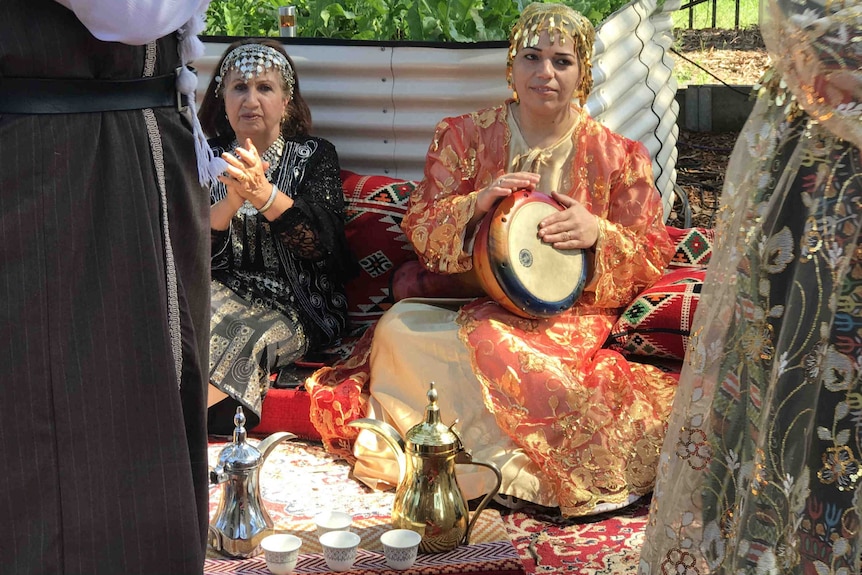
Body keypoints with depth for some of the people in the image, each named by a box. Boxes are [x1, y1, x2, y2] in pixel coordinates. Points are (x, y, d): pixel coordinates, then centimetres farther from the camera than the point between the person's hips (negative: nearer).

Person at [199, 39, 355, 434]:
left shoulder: (315, 157, 6)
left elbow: (322, 241, -12)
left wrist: (263, 194, -28)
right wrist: (232, 201, -20)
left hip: (297, 307, -2)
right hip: (226, 292, 2)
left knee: (245, 337, -33)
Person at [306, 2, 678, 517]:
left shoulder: (617, 157, 3)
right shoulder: (466, 137, 7)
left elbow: (654, 256, 3)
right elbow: (421, 228, 3)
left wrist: (599, 234, -18)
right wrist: (476, 204, -18)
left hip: (567, 314, -3)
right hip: (467, 299, 3)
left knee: (488, 343, -33)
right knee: (398, 327, -26)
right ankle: (512, 469, -19)